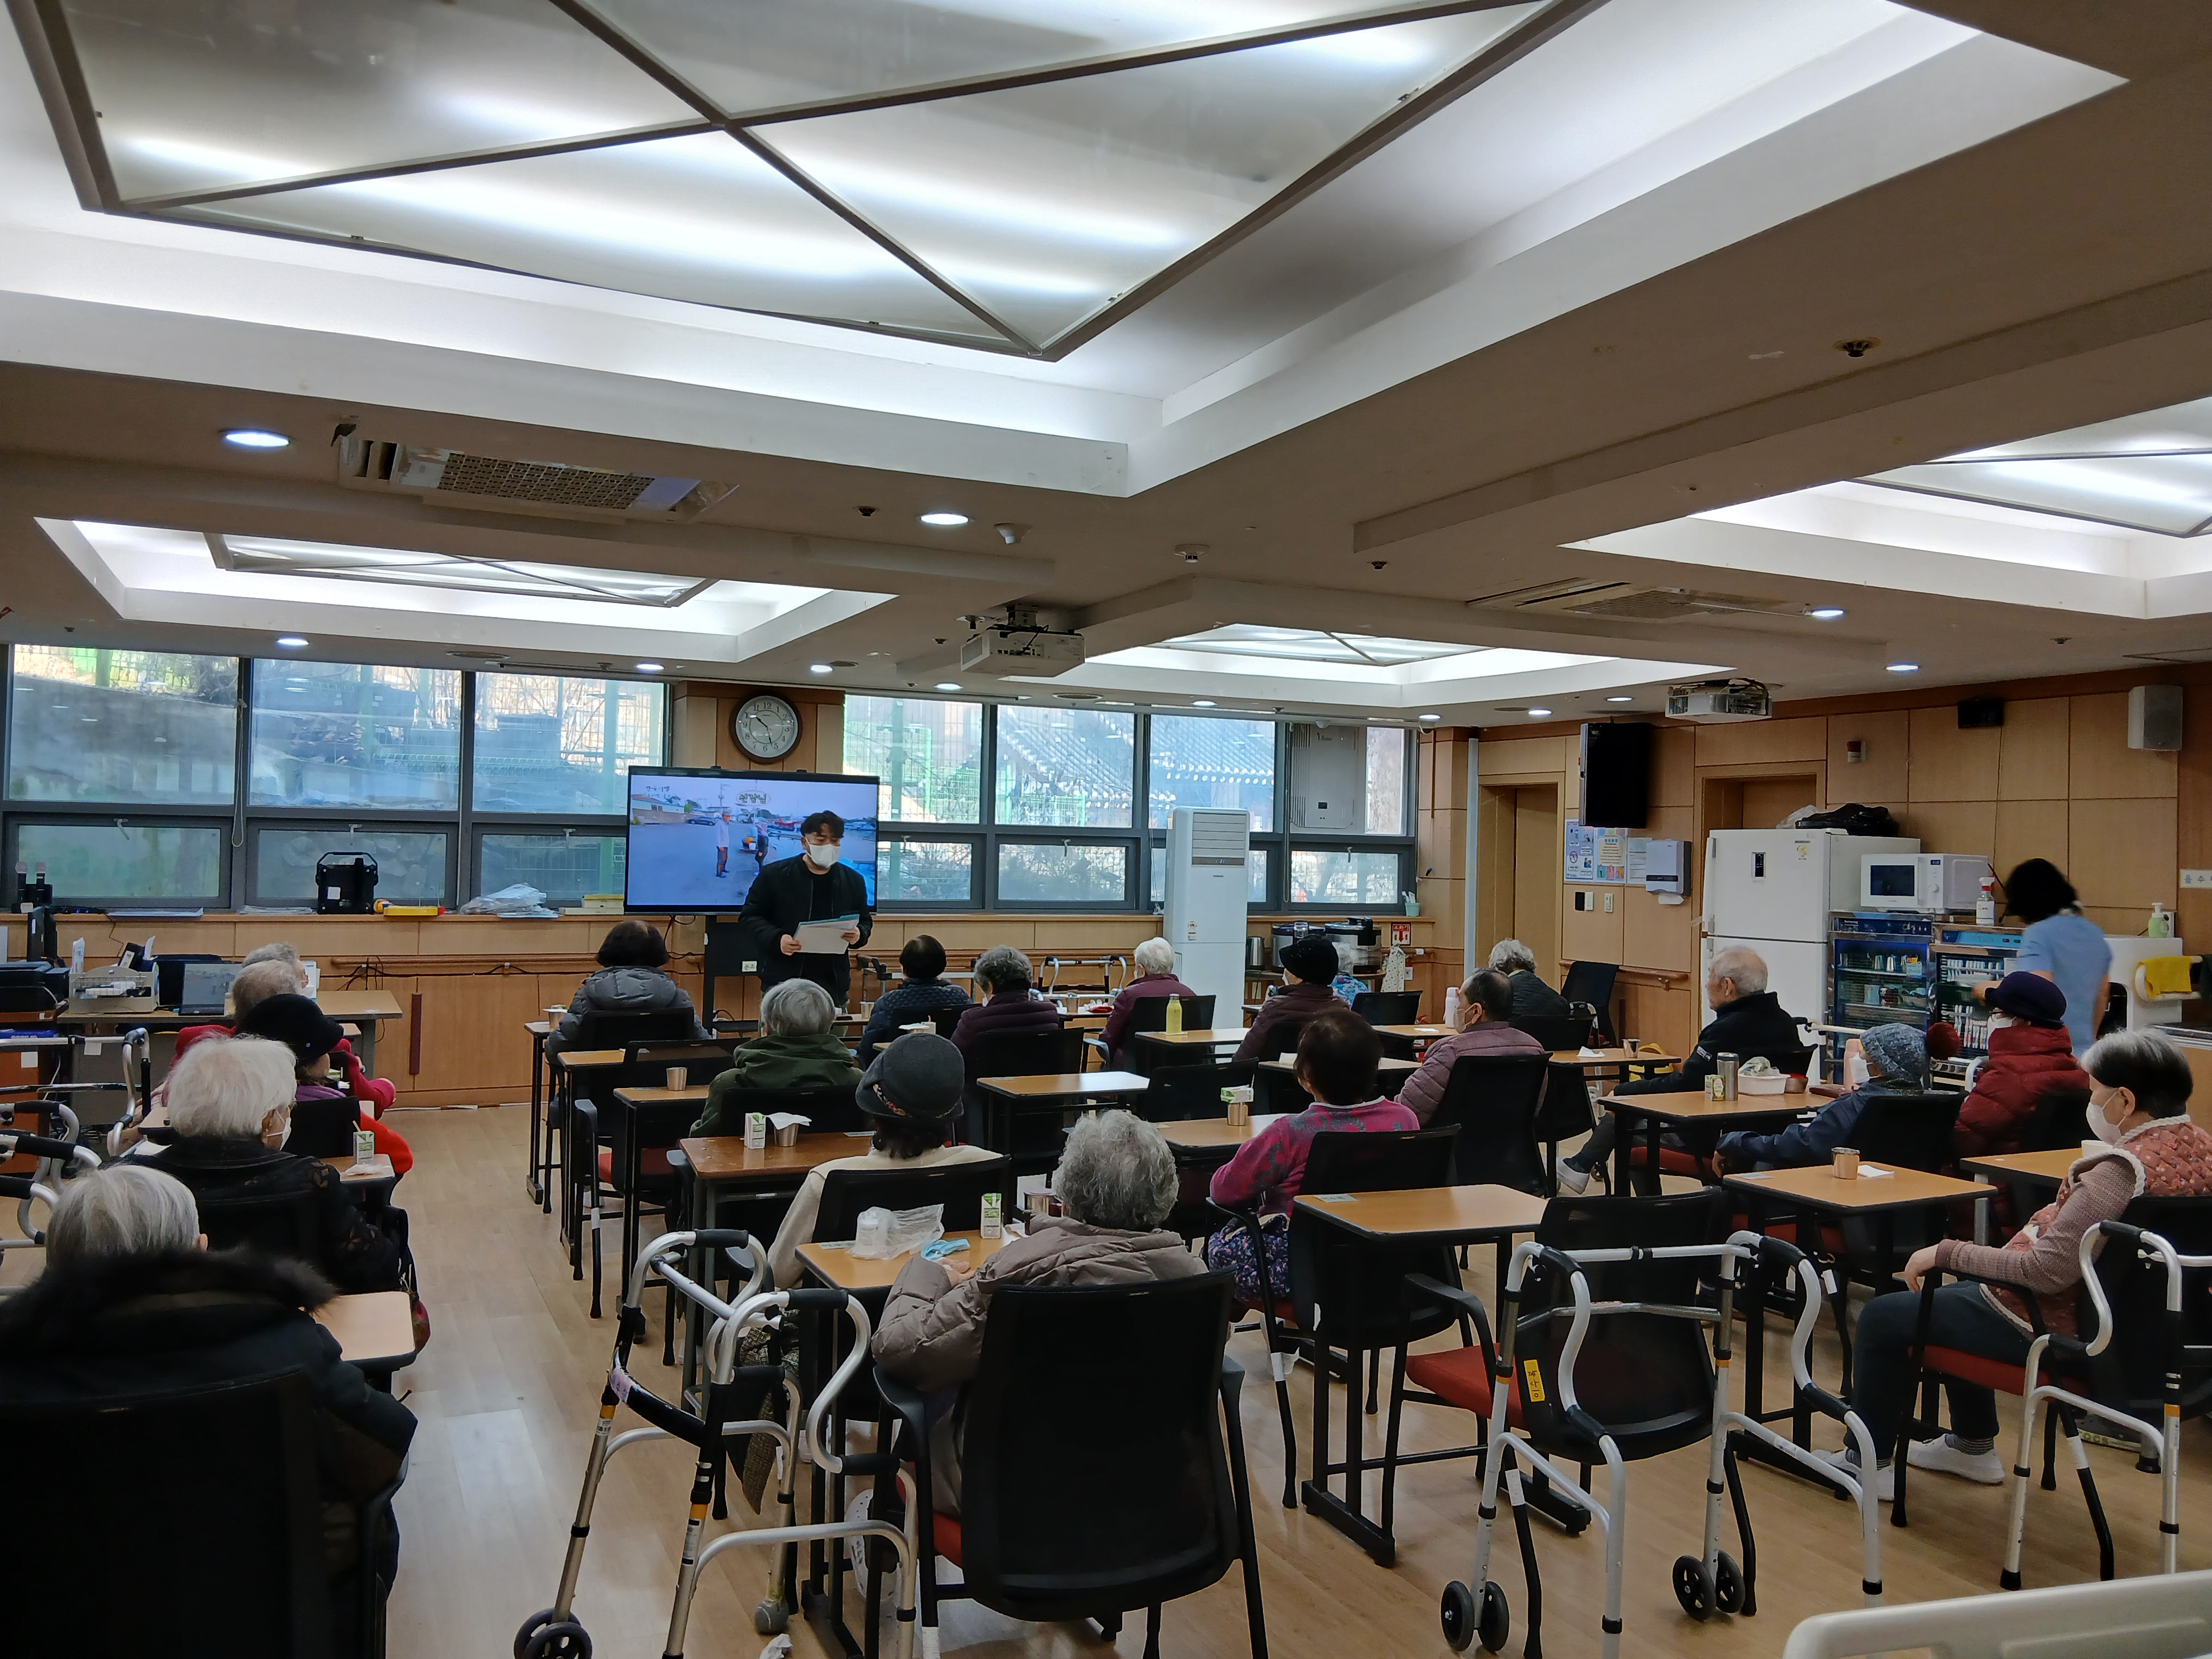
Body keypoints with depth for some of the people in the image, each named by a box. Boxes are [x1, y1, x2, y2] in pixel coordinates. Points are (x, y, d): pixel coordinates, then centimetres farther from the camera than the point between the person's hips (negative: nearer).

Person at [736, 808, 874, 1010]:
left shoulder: (852, 880, 12)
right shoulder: (774, 875, 1)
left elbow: (865, 921, 21)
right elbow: (749, 918, 2)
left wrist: (859, 934, -4)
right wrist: (776, 939, -16)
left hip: (834, 986, 3)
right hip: (783, 983, -3)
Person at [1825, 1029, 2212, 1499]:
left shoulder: (2125, 1170, -31)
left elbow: (2046, 1271, -32)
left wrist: (1946, 1253, -21)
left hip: (2061, 1327, -9)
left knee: (1882, 1317, 5)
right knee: (1957, 1296, 32)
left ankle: (1868, 1462, 19)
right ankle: (1973, 1447, 40)